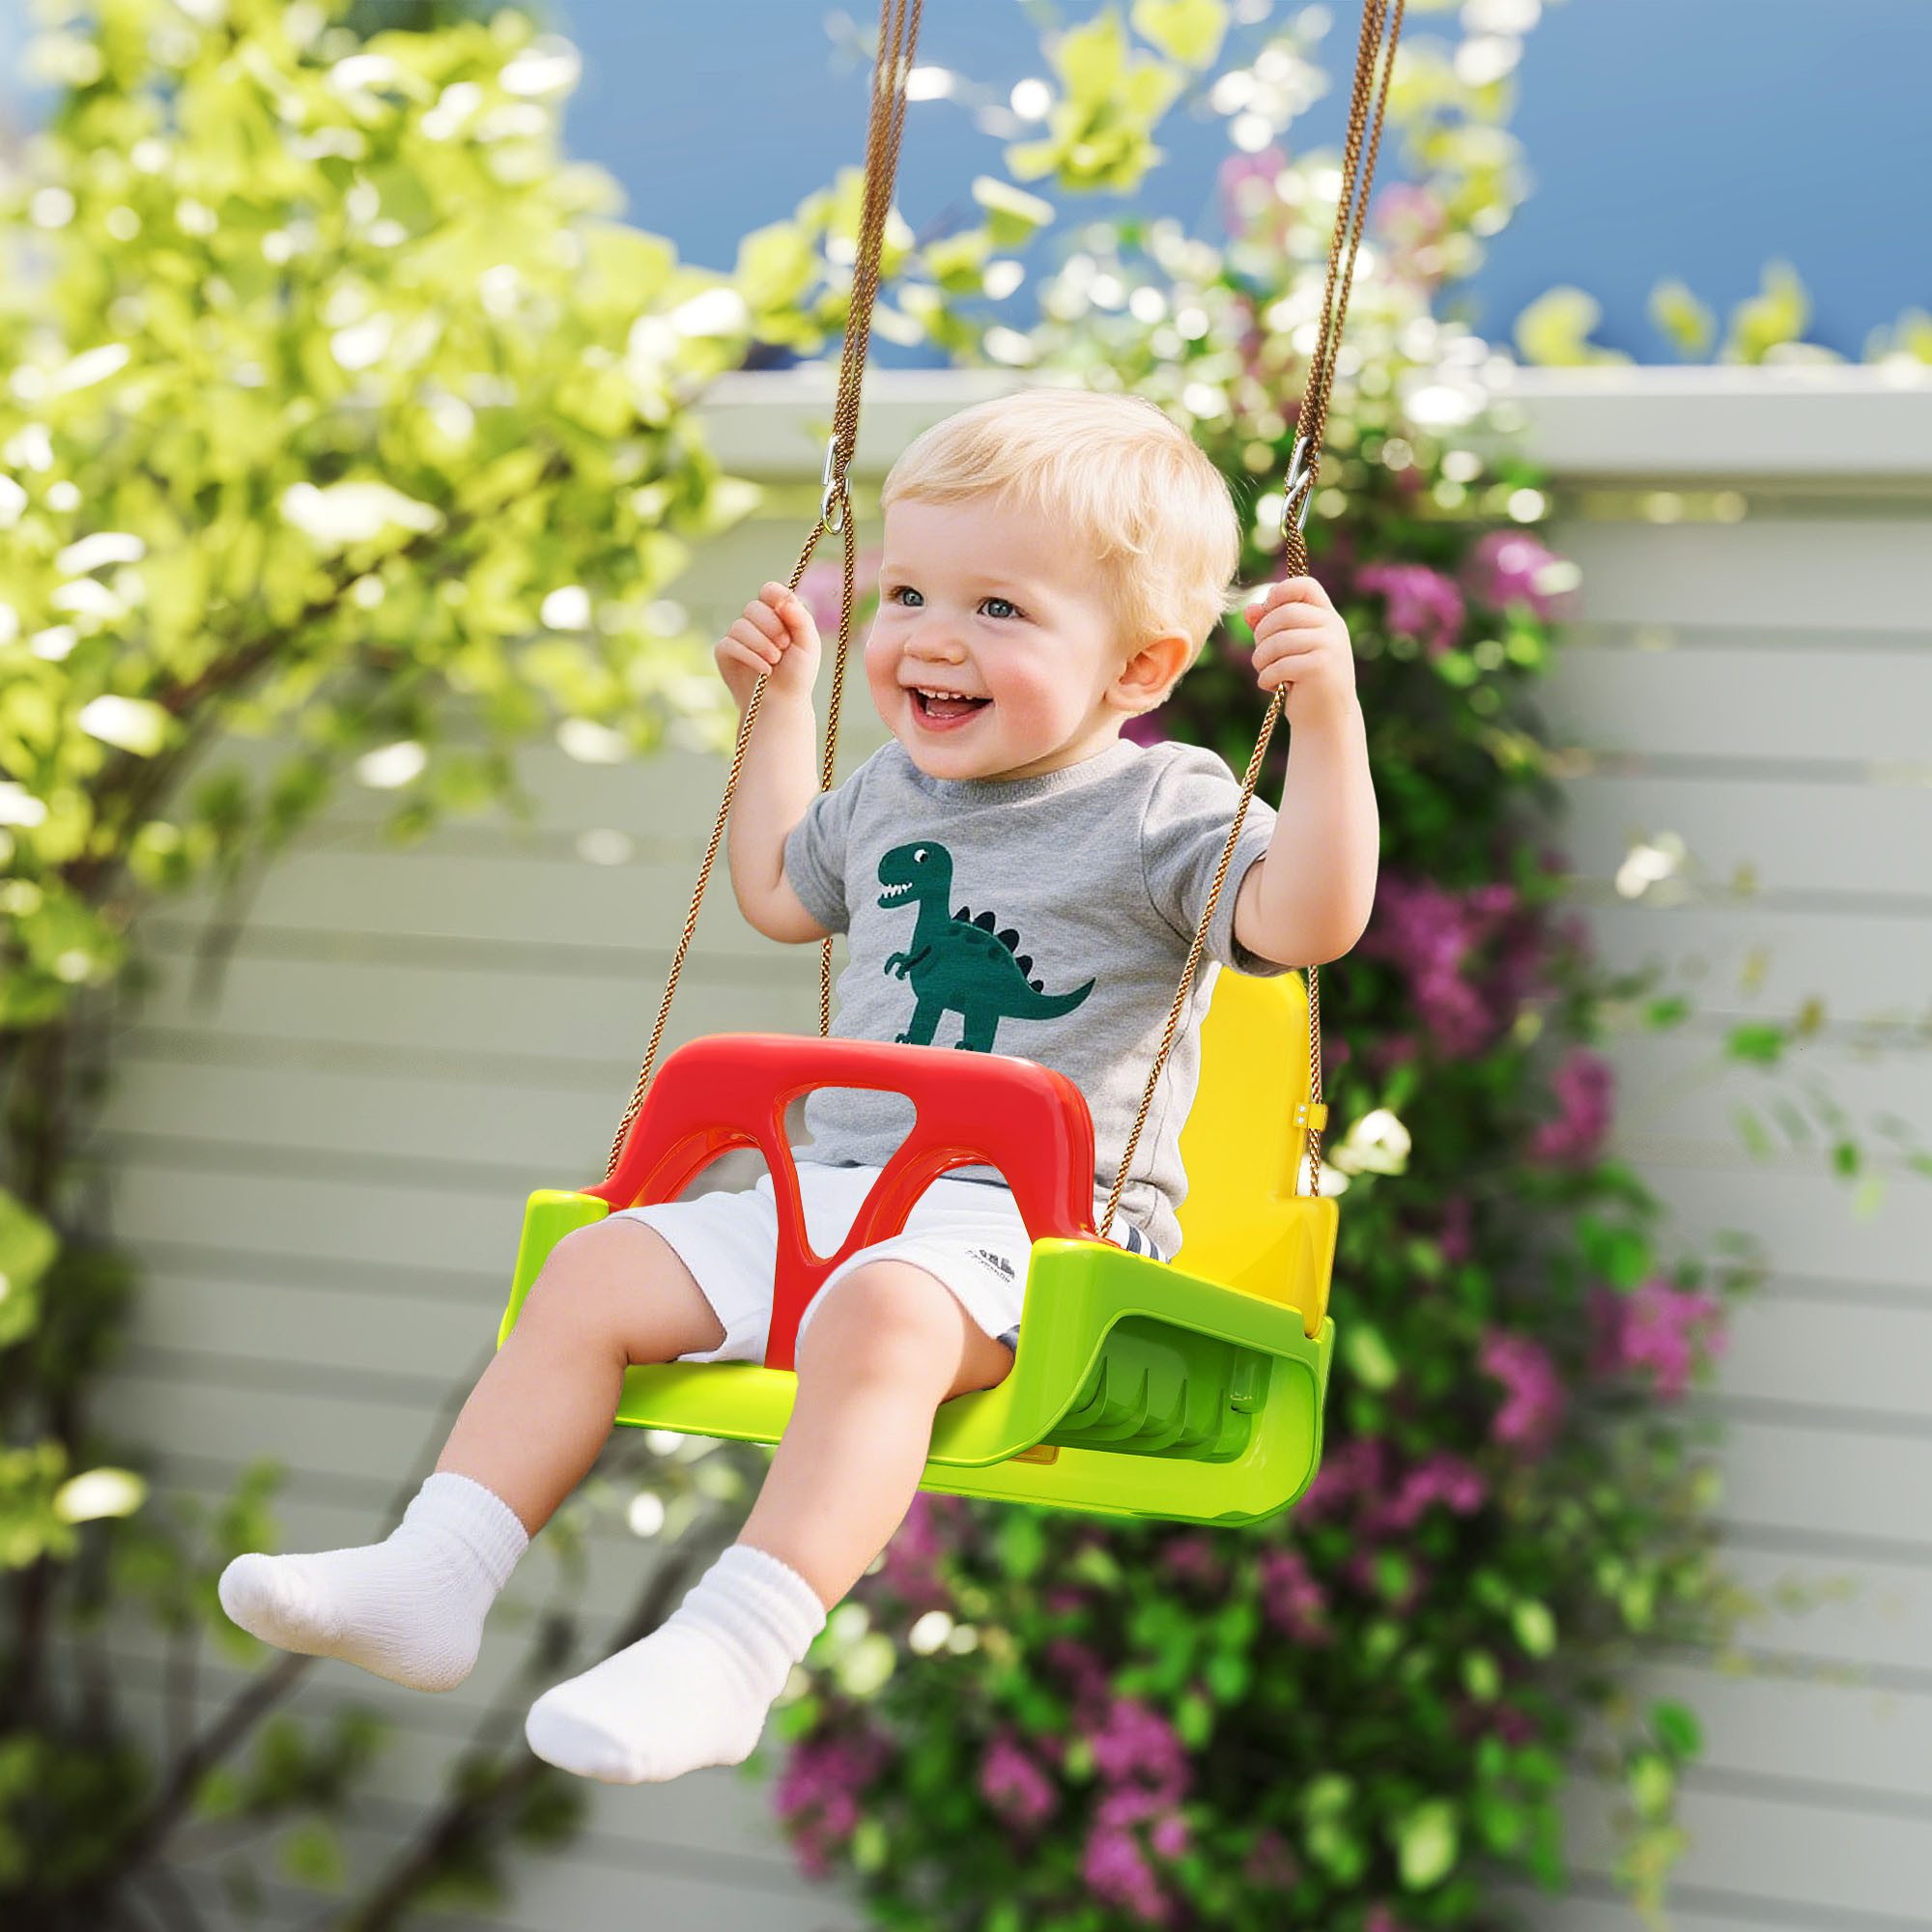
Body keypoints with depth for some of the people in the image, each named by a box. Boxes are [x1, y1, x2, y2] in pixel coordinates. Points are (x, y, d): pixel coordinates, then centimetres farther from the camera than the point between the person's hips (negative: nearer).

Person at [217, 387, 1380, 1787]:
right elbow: (782, 892, 39)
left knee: (884, 1314, -38)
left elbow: (1309, 921, -20)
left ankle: (728, 1658, -45)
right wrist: (780, 709, 36)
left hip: (1035, 1216, -7)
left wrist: (1327, 718, -28)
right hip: (833, 1184, 8)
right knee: (596, 1271, -6)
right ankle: (435, 1578, -9)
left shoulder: (1165, 810, -3)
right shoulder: (892, 791, 18)